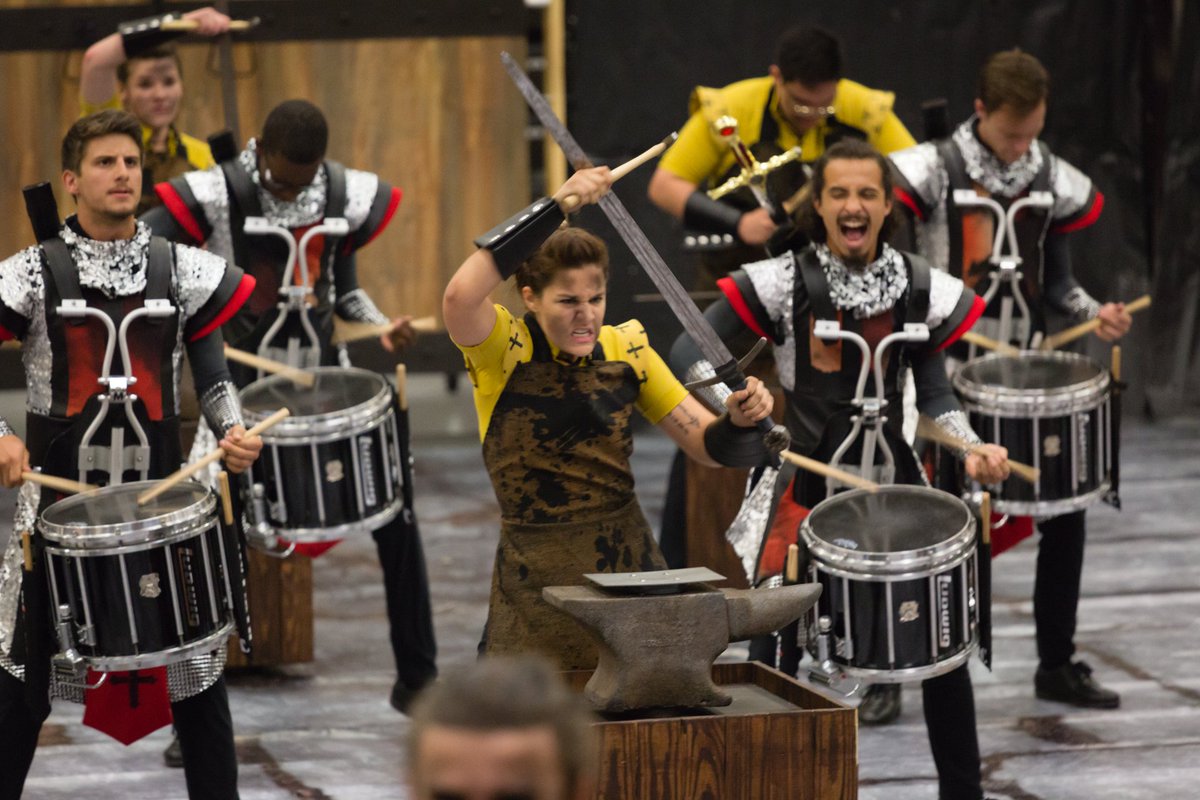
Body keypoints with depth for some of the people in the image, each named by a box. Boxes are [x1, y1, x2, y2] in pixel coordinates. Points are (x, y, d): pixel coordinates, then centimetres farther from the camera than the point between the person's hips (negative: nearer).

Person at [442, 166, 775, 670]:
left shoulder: (625, 349, 3)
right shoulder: (504, 350, -9)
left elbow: (708, 446, 4)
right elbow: (460, 296, -32)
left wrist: (740, 420, -20)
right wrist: (555, 207, -33)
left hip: (627, 564, 3)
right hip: (537, 581, -3)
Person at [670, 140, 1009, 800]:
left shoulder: (922, 288, 1)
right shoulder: (784, 282, -9)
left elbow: (933, 392, 9)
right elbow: (687, 354, -10)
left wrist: (969, 449, -8)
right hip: (805, 484, -3)